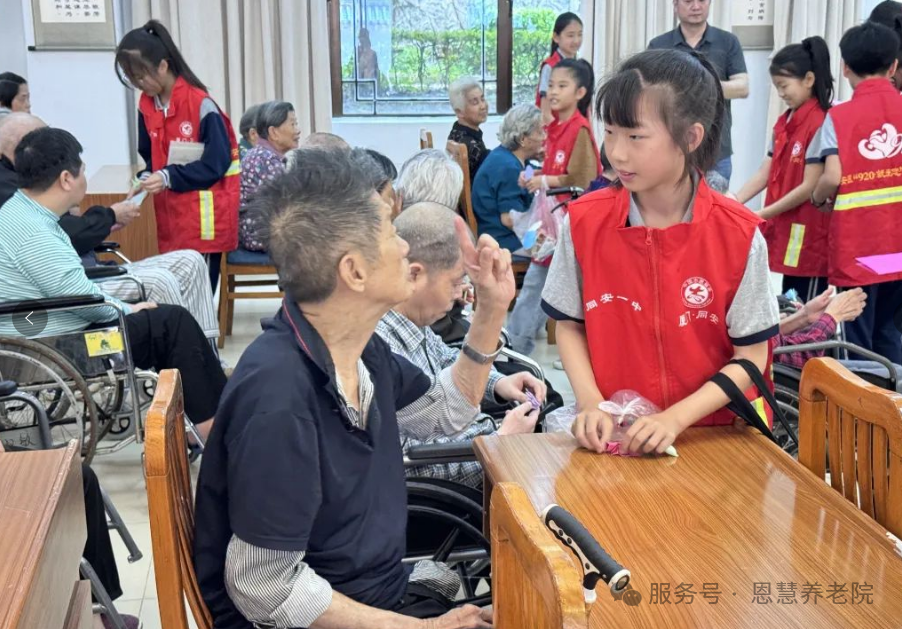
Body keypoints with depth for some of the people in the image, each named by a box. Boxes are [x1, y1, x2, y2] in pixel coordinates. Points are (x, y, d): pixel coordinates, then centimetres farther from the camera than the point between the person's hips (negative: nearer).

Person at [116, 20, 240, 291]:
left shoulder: (200, 104, -16)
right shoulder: (146, 105, 6)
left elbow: (217, 163, -17)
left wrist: (168, 177, -23)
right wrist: (147, 178, -7)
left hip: (204, 216, -6)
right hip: (170, 215, 6)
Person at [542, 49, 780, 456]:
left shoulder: (739, 235, -8)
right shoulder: (584, 222, -3)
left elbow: (750, 357, -4)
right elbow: (569, 325, 6)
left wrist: (676, 418, -14)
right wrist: (590, 403, -8)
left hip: (712, 433, -1)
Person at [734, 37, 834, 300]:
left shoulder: (821, 123, -15)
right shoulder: (784, 122, 12)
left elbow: (810, 187, -17)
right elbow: (765, 173, 11)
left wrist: (762, 215, -12)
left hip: (809, 236, -8)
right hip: (785, 230, 8)